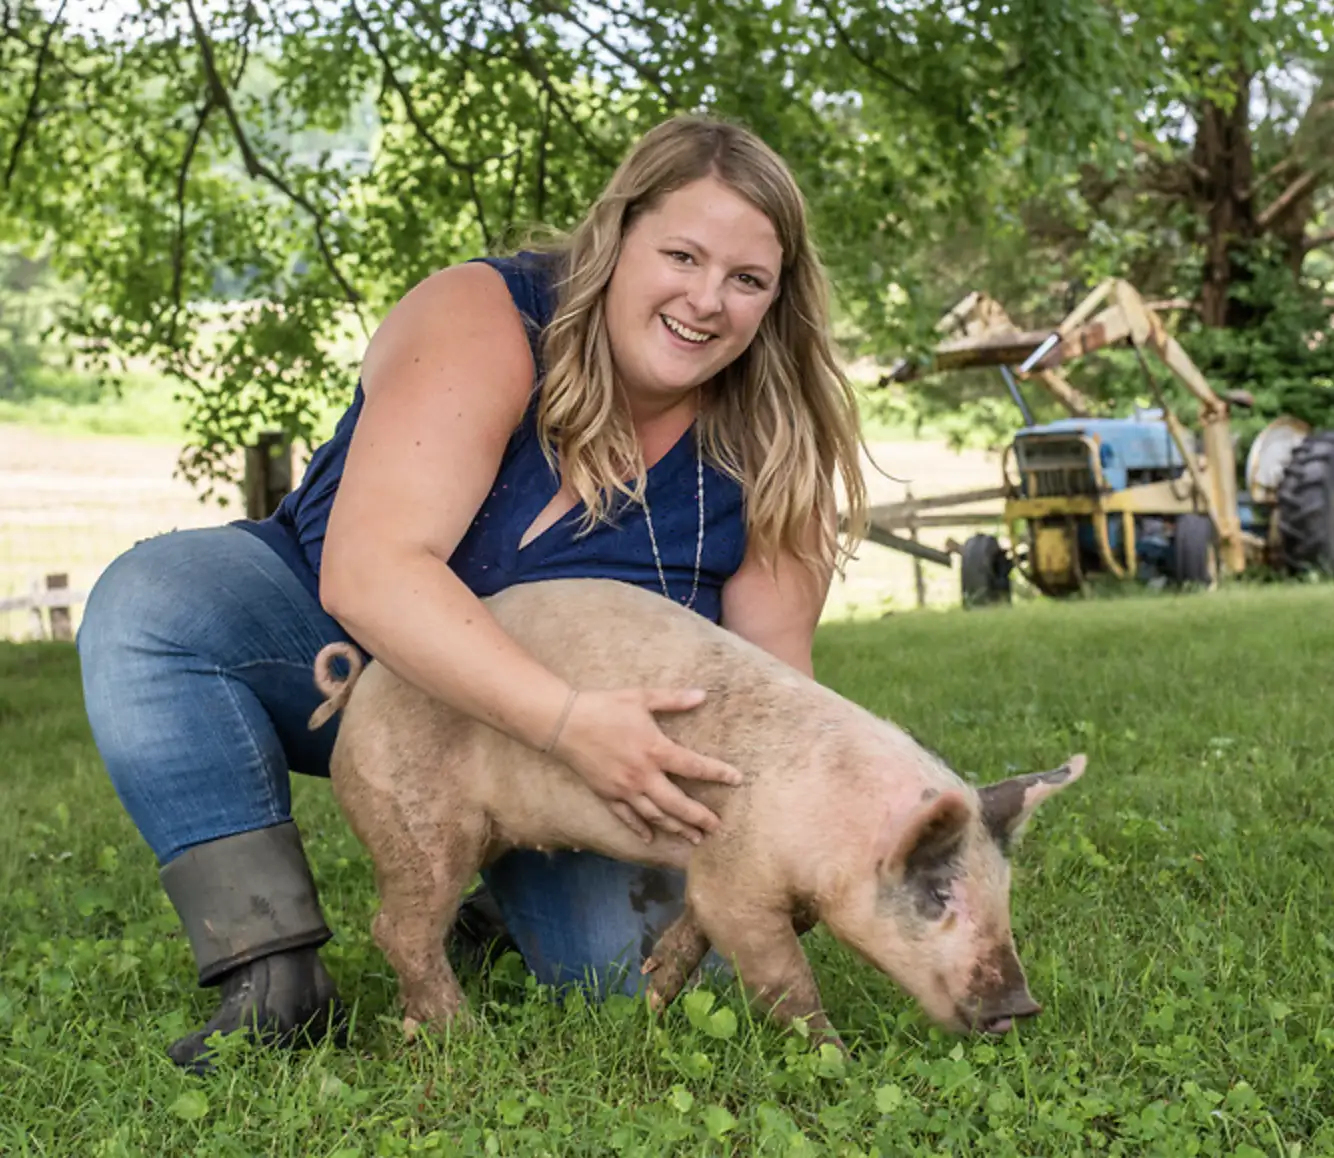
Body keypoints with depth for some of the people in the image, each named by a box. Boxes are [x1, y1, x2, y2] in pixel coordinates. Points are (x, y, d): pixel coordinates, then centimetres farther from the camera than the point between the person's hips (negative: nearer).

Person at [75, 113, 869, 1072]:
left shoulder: (770, 448, -14)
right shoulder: (481, 323, -26)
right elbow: (369, 571, -38)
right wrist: (567, 721, -49)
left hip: (554, 732, 2)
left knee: (640, 962, -19)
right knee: (151, 602, -28)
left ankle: (502, 894, 16)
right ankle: (277, 979, -30)